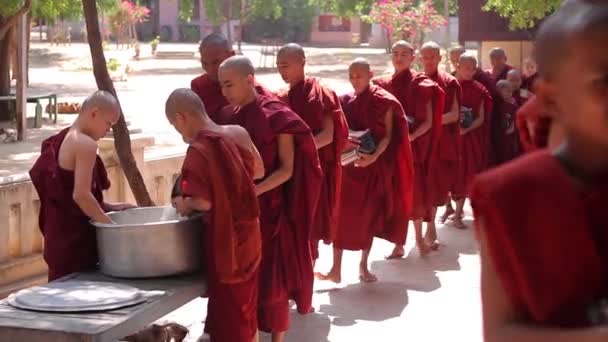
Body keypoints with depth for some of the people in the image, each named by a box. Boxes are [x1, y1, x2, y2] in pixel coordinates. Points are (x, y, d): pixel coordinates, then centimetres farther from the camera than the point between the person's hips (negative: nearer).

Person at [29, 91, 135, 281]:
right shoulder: (85, 144, -16)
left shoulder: (59, 141, 12)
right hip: (75, 237, -9)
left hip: (58, 233, 9)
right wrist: (111, 224, -15)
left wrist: (110, 208, 14)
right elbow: (81, 195, -23)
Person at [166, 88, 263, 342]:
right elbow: (258, 171, 13)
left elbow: (204, 202, -24)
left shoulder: (199, 150, -20)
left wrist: (184, 204, -5)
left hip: (224, 239, -7)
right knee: (246, 307, 21)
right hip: (248, 232, 7)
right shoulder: (239, 133, 0)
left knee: (228, 311, 6)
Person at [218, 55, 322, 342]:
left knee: (273, 278, 0)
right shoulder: (234, 120, 9)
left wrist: (254, 191, -25)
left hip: (270, 208, -6)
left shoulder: (277, 116, -10)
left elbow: (287, 169, -13)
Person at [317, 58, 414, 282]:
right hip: (348, 164, 2)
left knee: (370, 215, 6)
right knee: (341, 214, -4)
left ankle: (363, 265, 19)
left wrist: (374, 156, -21)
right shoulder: (345, 101, 6)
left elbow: (388, 135, -7)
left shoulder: (384, 101, -5)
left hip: (375, 166, -2)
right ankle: (336, 268, -2)